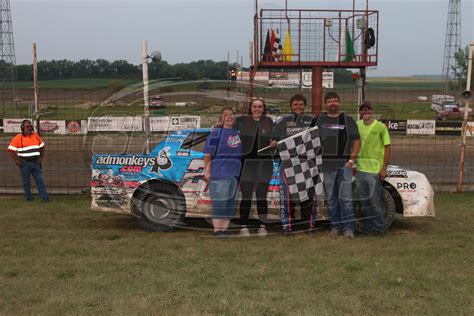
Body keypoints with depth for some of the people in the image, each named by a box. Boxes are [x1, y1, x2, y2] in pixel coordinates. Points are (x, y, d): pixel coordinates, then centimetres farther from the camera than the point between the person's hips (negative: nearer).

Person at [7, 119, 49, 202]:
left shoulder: (35, 136, 8)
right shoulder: (18, 138, -6)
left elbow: (42, 146, 21)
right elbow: (11, 149, -9)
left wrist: (41, 157, 12)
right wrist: (17, 161, -12)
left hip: (36, 163, 3)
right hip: (25, 163, -3)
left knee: (40, 180, 0)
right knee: (26, 182, 4)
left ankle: (44, 197, -1)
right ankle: (29, 197, 15)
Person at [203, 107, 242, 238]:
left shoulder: (238, 133, 11)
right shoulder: (216, 133, -4)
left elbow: (243, 152, 23)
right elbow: (208, 154, -7)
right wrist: (206, 171, -13)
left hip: (234, 173, 6)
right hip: (219, 173, -6)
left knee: (231, 202, 9)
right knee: (219, 201, -6)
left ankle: (224, 228, 17)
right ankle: (217, 230, 0)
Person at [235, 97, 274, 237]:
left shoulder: (268, 122, 10)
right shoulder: (242, 120, 1)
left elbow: (272, 139, 18)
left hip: (264, 162, 2)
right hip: (247, 161, -2)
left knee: (261, 196, 7)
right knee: (246, 197, 1)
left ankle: (262, 227, 14)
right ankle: (244, 227, 8)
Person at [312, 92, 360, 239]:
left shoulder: (348, 120, 8)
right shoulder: (318, 120, 11)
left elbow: (356, 140, 5)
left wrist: (351, 159, -4)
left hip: (344, 164, -2)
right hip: (326, 165, 2)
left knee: (345, 197, -5)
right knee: (330, 198, 6)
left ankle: (348, 227, 2)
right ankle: (335, 226, 15)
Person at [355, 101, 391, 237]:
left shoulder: (381, 126, -5)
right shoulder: (357, 125, 7)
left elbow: (387, 148, -4)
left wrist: (384, 168, -9)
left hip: (374, 169, -4)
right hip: (360, 168, 5)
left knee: (375, 201, 0)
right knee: (364, 201, 12)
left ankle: (378, 228, 10)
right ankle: (368, 227, 23)